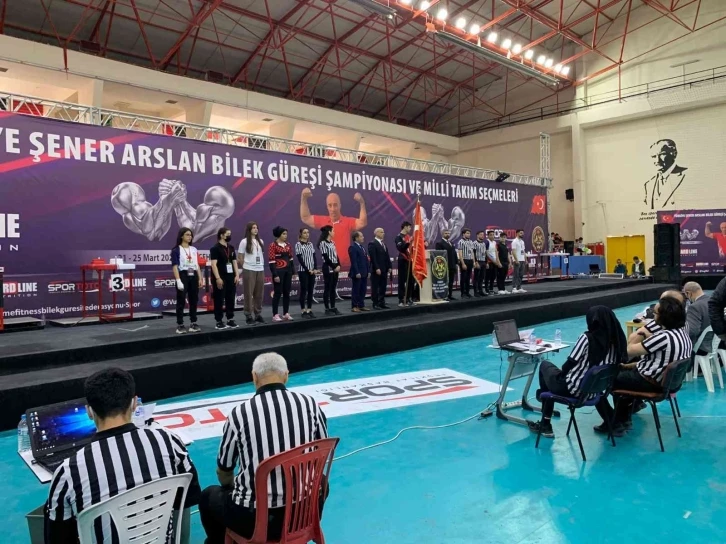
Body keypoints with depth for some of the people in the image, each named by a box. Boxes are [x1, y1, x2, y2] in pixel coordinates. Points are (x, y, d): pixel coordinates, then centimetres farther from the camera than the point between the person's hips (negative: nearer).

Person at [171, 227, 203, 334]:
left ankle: (193, 323, 15)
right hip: (183, 275, -5)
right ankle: (180, 325, 4)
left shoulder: (194, 249, 13)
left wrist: (200, 279, 9)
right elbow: (175, 266, -10)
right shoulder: (176, 250, -3)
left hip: (193, 276, 5)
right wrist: (178, 280, -19)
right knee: (181, 301, -1)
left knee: (194, 300, 7)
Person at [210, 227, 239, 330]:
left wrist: (237, 275, 5)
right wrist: (218, 278, -21)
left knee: (231, 299, 9)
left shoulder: (231, 248, 13)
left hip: (230, 277, 7)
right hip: (220, 278, -7)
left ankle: (230, 320, 17)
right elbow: (214, 264, -14)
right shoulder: (215, 248, -8)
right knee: (219, 300, -2)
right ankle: (219, 322, 3)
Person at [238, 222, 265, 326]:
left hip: (260, 270, 5)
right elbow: (240, 258, -2)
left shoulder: (260, 241, 13)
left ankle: (258, 314, 16)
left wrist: (261, 265, 10)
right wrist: (246, 267, 3)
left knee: (259, 294, 7)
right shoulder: (244, 241, -3)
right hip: (249, 270, -5)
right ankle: (249, 316, 3)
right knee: (249, 294, -2)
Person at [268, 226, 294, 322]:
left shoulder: (288, 245, 11)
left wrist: (293, 272, 11)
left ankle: (286, 313, 16)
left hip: (287, 271, 6)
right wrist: (275, 275, -16)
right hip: (279, 272, -6)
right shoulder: (273, 245, -8)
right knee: (278, 293, -4)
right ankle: (275, 315, 2)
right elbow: (271, 262, -12)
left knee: (287, 292, 8)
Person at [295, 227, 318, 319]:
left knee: (311, 290, 6)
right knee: (304, 290, -3)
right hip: (303, 270, -5)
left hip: (312, 271, 6)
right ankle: (304, 311, 1)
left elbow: (314, 257, 8)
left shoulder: (311, 244, 12)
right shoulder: (298, 244, -4)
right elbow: (300, 259, -10)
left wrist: (315, 269, -5)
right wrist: (307, 270, -14)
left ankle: (309, 310, 11)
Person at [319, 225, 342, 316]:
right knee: (327, 288, -3)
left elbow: (336, 255, 13)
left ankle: (333, 307, 14)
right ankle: (327, 309, 0)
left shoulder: (332, 242, 14)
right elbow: (326, 257, -15)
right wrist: (334, 266, -14)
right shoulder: (323, 243, -10)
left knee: (333, 288, 9)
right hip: (328, 268, -8)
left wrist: (338, 265, -1)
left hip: (335, 268, 8)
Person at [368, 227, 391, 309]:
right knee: (375, 287, -1)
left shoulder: (383, 243, 17)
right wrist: (377, 268, -20)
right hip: (376, 269, -8)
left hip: (384, 269, 8)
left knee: (383, 287, 9)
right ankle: (375, 304, 4)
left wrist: (389, 266, 9)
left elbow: (387, 256, 16)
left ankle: (382, 303, 16)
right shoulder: (372, 243, -9)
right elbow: (373, 257, -16)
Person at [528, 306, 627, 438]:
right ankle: (545, 425, 32)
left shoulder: (587, 338, -18)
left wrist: (560, 374, 6)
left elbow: (571, 363, -16)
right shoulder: (617, 340, -4)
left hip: (572, 389, -6)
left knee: (544, 365, 22)